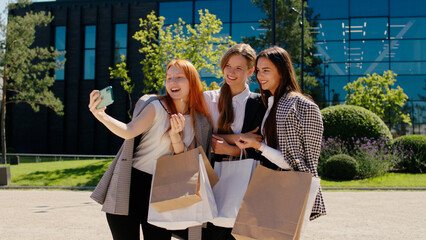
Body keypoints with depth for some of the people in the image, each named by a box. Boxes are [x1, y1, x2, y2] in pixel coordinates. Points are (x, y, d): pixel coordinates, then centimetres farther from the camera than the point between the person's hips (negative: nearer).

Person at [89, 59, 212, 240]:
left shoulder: (200, 122, 6)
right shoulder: (157, 106, -7)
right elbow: (129, 131, -22)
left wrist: (175, 136, -18)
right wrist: (102, 116, -40)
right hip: (131, 185, -3)